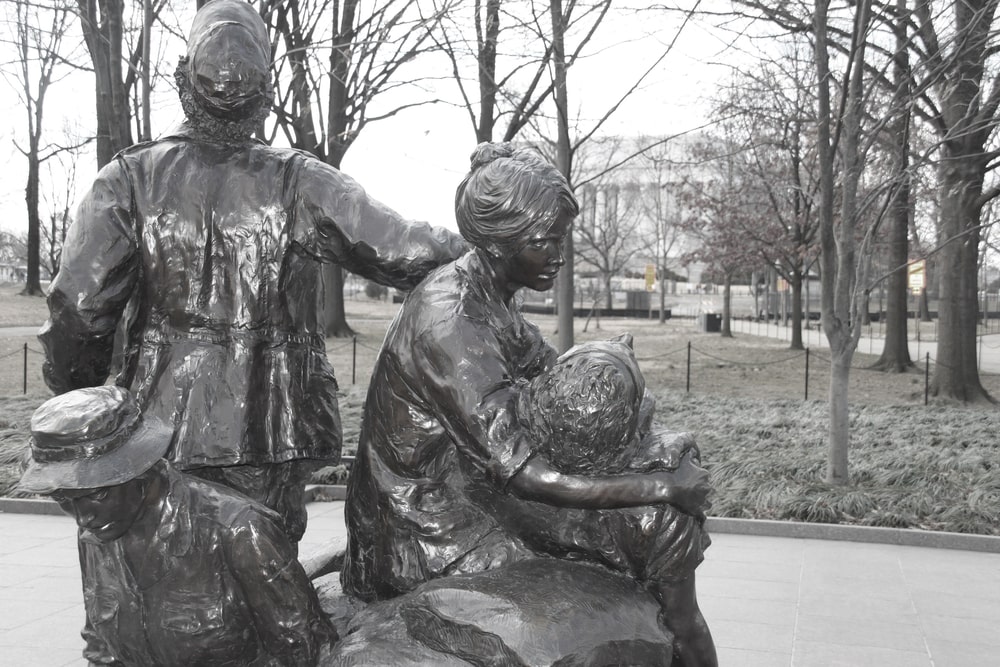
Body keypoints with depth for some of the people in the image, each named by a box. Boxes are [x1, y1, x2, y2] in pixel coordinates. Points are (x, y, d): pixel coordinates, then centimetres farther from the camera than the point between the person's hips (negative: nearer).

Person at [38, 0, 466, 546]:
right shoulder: (298, 183, -7)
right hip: (271, 434, 0)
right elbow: (402, 247, -8)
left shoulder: (129, 179, -5)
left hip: (162, 425, 1)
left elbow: (77, 308, -7)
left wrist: (77, 408, 8)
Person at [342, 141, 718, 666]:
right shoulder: (449, 324, -26)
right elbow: (528, 477, -29)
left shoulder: (493, 298, 3)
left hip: (470, 488, 9)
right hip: (431, 539, -9)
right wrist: (665, 487, -22)